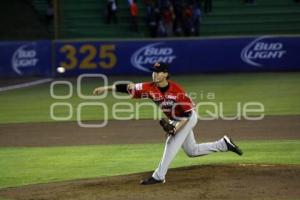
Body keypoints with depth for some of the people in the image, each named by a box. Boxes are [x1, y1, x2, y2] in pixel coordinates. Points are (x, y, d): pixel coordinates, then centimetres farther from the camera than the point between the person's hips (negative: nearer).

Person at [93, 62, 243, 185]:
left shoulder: (177, 90, -32)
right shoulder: (150, 88, -18)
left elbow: (188, 112, -25)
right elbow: (128, 88, -23)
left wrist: (176, 127, -32)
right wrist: (106, 88, -30)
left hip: (188, 118, -7)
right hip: (174, 120, 7)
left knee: (171, 143, -18)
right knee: (192, 151, 15)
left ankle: (159, 176, -10)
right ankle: (224, 144, 28)